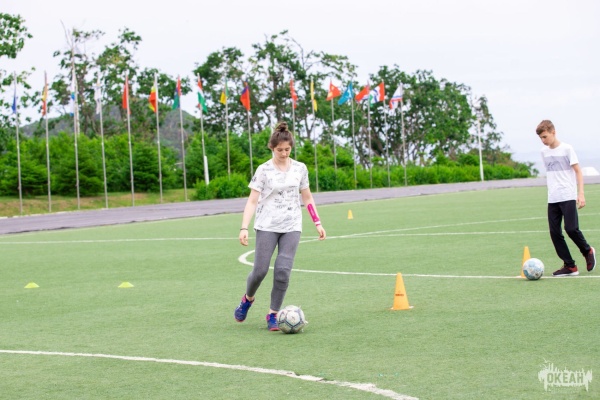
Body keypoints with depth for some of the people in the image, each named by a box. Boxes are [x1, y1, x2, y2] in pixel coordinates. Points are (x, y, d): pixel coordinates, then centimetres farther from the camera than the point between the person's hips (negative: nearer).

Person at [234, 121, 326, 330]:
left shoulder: (300, 169, 7)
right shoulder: (264, 170, -2)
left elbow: (307, 198, 16)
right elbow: (252, 200, -6)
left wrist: (318, 223, 11)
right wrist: (244, 228, -16)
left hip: (292, 227, 2)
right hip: (267, 226, -2)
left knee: (283, 271, -10)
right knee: (260, 270, -6)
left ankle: (273, 315, 4)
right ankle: (248, 299, 26)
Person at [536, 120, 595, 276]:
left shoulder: (567, 149, -3)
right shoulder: (544, 152, 12)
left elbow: (578, 171, -4)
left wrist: (581, 193, -13)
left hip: (568, 197, -5)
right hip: (552, 199, 6)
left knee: (571, 228, -14)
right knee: (554, 232, -2)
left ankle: (588, 251, 13)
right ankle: (569, 266, 5)